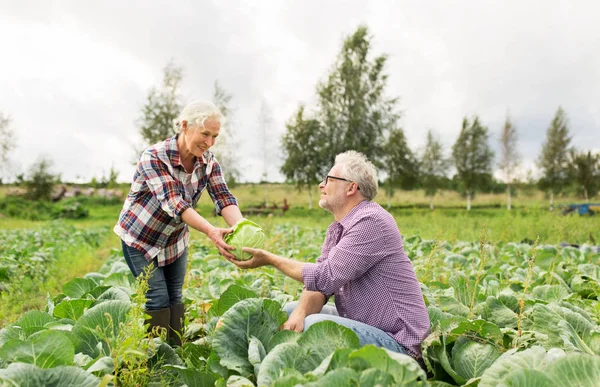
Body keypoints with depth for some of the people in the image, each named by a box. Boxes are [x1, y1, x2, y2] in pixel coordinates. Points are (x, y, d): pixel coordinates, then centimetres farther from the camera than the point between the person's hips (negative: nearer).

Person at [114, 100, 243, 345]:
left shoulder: (208, 162, -11)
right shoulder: (154, 157, -28)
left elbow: (224, 197, -23)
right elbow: (174, 203, -39)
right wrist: (211, 232, -52)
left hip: (175, 240, 5)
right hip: (140, 238, -5)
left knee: (175, 299, 10)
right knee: (157, 300, -5)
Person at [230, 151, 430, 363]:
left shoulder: (370, 221, -20)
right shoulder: (337, 228, 10)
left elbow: (326, 277, -24)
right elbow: (319, 281, 2)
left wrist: (270, 259, -14)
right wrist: (301, 311, -19)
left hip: (396, 341, -9)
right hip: (361, 322, 9)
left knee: (314, 324, -28)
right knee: (289, 310, 8)